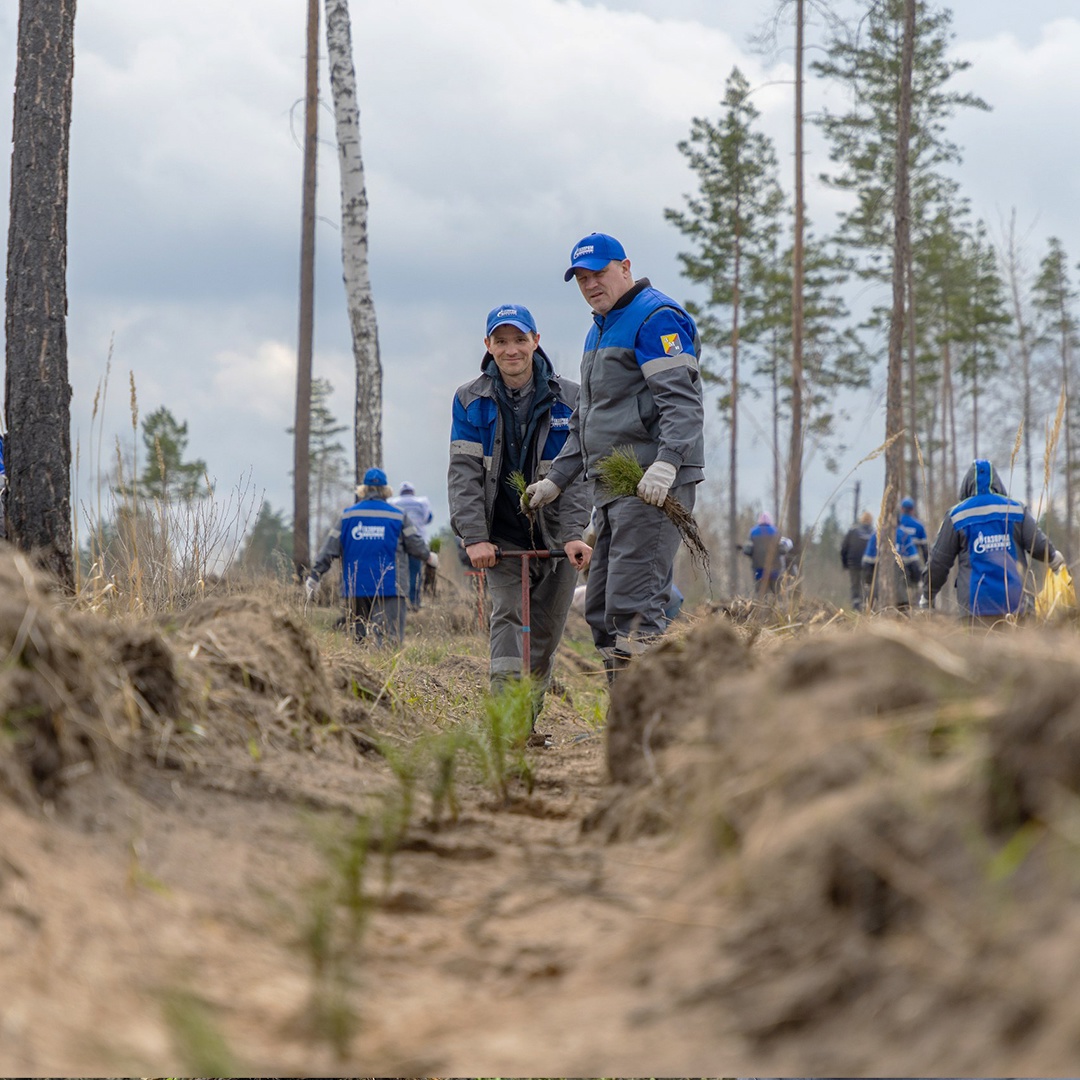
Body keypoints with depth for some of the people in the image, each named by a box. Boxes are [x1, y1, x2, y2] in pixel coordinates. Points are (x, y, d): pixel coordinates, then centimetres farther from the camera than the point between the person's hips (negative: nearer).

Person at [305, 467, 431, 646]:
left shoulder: (347, 515, 7)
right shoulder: (399, 516, 2)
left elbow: (329, 549, 5)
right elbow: (418, 547, 6)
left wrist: (314, 577, 10)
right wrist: (429, 557, 28)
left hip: (356, 589, 3)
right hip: (389, 589, -3)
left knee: (359, 636, 15)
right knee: (390, 637, -12)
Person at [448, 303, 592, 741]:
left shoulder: (568, 400, -3)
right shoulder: (470, 401, -1)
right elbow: (464, 472, -5)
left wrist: (574, 535, -18)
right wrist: (474, 537, -16)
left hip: (555, 536, 1)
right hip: (501, 536, -1)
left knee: (545, 635, 5)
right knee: (508, 614, -18)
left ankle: (528, 721, 19)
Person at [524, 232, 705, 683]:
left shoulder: (656, 317, -7)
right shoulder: (599, 331, 24)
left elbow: (681, 401, -18)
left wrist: (666, 463, -31)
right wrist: (556, 479, 26)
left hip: (651, 486, -10)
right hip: (612, 489, 10)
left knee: (633, 604, -18)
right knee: (601, 609, 8)